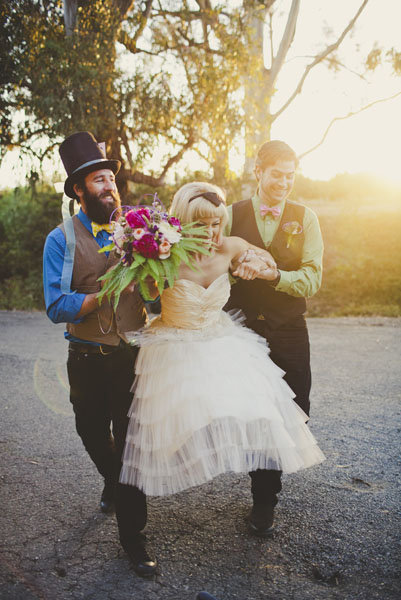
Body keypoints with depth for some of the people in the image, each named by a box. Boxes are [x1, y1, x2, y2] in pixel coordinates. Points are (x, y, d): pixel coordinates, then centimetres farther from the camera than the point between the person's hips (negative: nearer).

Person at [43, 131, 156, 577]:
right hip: (88, 360, 0)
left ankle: (132, 537, 20)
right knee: (93, 435, 20)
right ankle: (112, 483, 53)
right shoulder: (61, 239, -6)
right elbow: (57, 307, -15)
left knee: (131, 443, 3)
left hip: (132, 355, 1)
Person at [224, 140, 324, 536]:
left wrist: (273, 274, -23)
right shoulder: (232, 215, 2)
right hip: (242, 329, 0)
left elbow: (312, 280, -8)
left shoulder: (305, 218, 2)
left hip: (288, 332, 1)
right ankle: (264, 500, 36)